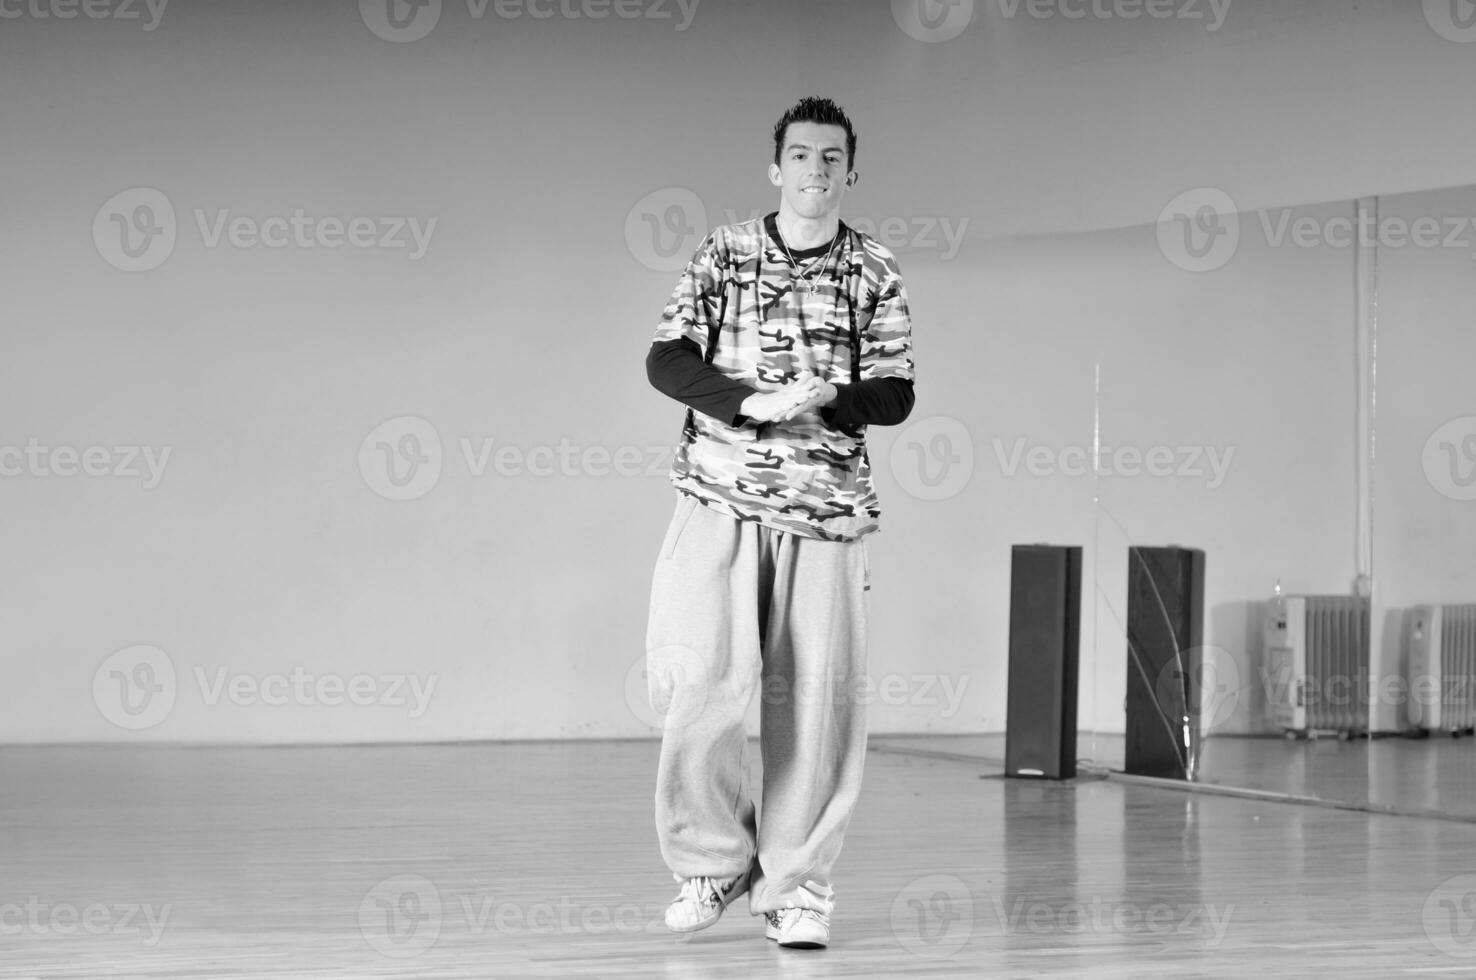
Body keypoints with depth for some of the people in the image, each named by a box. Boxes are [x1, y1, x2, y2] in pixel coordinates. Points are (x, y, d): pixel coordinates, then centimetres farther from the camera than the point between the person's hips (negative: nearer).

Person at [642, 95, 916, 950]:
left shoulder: (875, 273, 7)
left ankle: (796, 883, 10)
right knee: (704, 682, -11)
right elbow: (666, 360, -1)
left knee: (816, 699, -3)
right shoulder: (725, 253, 7)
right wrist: (751, 403, -15)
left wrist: (826, 401, -18)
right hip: (722, 498, 0)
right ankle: (713, 858, 9)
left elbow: (895, 396, 2)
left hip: (827, 505, 1)